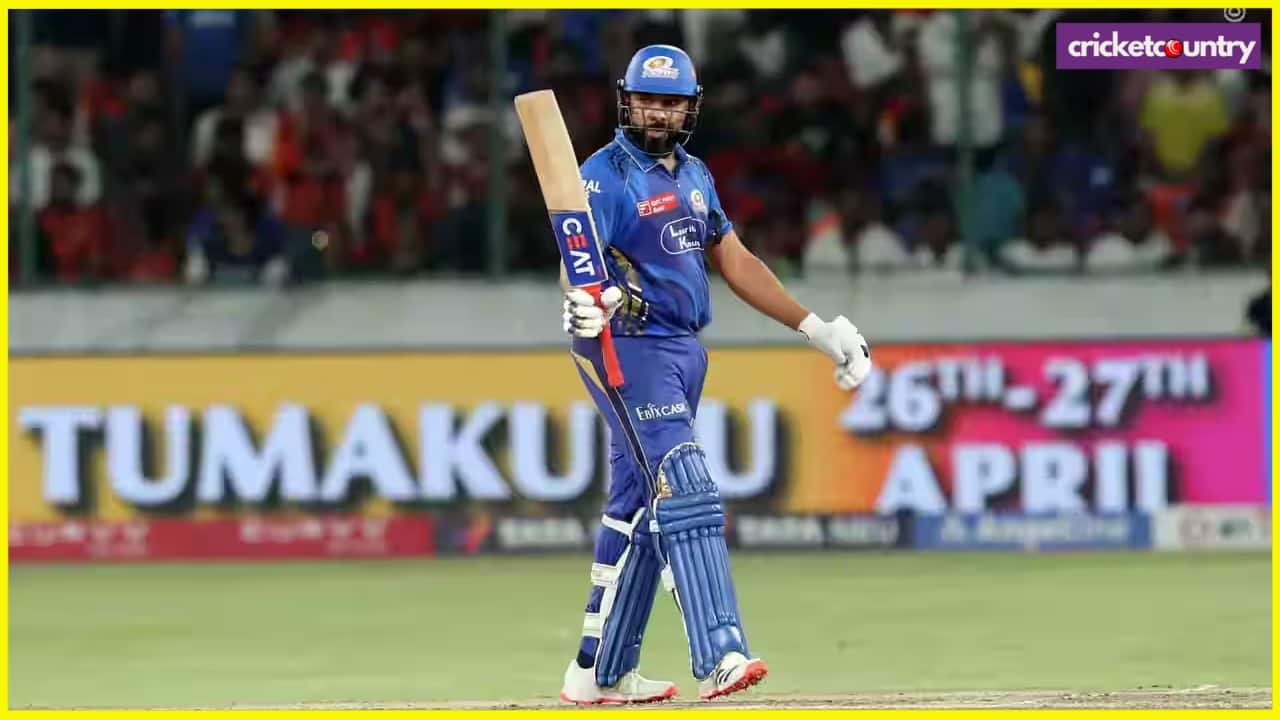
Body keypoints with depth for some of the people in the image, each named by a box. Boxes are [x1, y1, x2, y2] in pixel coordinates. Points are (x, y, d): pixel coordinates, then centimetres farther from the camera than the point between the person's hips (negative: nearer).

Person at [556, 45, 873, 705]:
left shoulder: (693, 175, 14)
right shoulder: (606, 176, -10)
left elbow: (736, 264, 19)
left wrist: (817, 330, 17)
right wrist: (581, 302, -48)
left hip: (683, 352, 8)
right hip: (630, 350, -8)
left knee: (638, 510, 10)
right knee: (685, 494, -18)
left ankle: (600, 671, 16)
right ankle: (718, 658, -26)